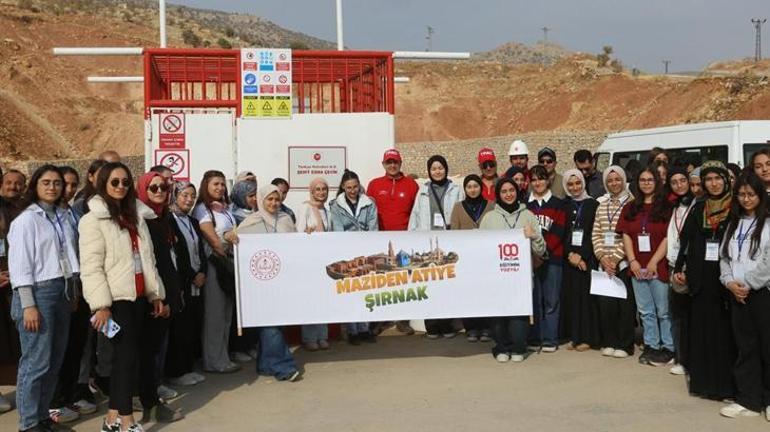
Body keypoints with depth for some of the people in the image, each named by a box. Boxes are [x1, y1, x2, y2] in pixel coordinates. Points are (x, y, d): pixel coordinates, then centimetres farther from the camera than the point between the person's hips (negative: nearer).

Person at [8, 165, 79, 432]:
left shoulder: (61, 217, 12)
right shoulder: (26, 219, -6)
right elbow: (19, 264, -10)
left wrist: (72, 293, 10)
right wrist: (28, 305, -16)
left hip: (61, 292, 7)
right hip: (38, 292, -6)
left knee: (55, 361, 10)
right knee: (37, 362, -4)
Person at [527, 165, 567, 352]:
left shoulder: (558, 204, 7)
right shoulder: (525, 205, 12)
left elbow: (558, 232, -2)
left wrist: (544, 249, -14)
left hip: (552, 258, -1)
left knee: (551, 300, -1)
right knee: (534, 299, 2)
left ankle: (550, 340, 5)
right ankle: (534, 339, 9)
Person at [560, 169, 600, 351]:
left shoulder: (593, 205, 1)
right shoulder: (564, 206, 9)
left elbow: (595, 234, -4)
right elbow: (561, 234, 5)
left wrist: (581, 255, -11)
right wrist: (570, 254, -8)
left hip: (588, 258, -3)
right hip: (568, 258, 3)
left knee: (586, 295, -3)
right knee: (570, 295, 3)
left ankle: (586, 337, 5)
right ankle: (573, 336, 11)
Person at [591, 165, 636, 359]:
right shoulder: (601, 204, 11)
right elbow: (595, 233, 9)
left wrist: (616, 258, -11)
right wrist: (602, 256, -4)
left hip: (623, 261, -4)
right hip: (604, 262, 4)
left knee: (625, 303, -1)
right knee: (605, 302, 2)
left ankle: (624, 345, 11)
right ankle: (609, 342, 15)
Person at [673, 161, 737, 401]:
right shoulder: (698, 209, 11)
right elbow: (686, 240, 9)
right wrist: (679, 269, 0)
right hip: (702, 277, 3)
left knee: (725, 327, 0)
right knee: (702, 326, 7)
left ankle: (725, 381, 9)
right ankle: (703, 379, 16)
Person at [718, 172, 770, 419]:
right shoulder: (733, 224, 14)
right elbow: (724, 257, 13)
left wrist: (748, 284, -10)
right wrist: (730, 282, -2)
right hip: (737, 295, 5)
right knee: (745, 348, 9)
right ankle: (748, 400, 15)